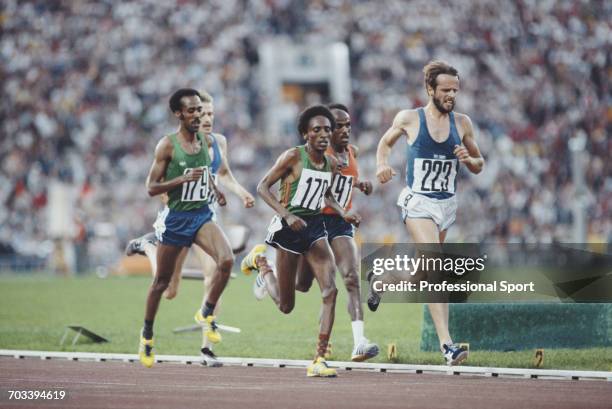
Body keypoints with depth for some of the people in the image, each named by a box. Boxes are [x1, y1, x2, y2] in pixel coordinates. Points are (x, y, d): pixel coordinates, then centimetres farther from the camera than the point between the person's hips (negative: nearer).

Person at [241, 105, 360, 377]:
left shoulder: (331, 164, 6)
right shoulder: (293, 156, -12)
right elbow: (263, 187, -12)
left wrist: (343, 214, 7)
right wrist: (286, 215, -24)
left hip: (315, 226, 5)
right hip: (288, 228, -5)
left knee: (330, 290, -16)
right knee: (286, 306, 6)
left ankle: (319, 360, -14)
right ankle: (260, 260, 36)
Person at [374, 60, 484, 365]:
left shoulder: (462, 123, 5)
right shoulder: (408, 119, -3)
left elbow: (478, 166, 14)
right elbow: (386, 141, 16)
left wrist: (468, 159, -9)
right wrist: (382, 164, -4)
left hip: (447, 203, 5)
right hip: (418, 201, -5)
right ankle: (446, 343, -26)